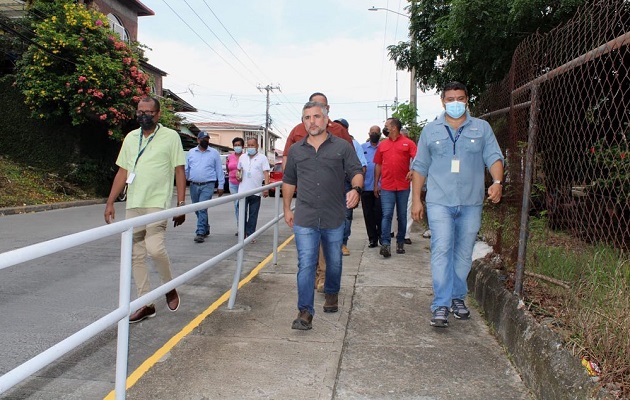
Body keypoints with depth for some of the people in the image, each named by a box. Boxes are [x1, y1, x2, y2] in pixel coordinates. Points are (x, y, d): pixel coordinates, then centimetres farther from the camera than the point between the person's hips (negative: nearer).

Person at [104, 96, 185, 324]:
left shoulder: (170, 136, 0)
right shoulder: (131, 138, 14)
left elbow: (179, 171, -2)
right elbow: (122, 172, 15)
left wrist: (181, 204, -9)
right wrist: (110, 203, 9)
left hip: (158, 203, -5)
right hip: (133, 204, 6)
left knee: (154, 248, -20)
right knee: (136, 255, 6)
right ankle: (145, 304, 15)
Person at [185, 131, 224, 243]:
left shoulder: (214, 153, 4)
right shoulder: (191, 152, 11)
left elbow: (219, 170, 4)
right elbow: (186, 169, 13)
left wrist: (220, 186, -1)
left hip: (207, 185, -4)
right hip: (194, 185, 4)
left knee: (202, 209, -14)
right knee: (197, 209, 12)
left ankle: (200, 233, -12)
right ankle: (206, 229, 29)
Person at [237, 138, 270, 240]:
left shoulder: (262, 158, 0)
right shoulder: (242, 157, 11)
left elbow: (266, 173, -6)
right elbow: (238, 169, 24)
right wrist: (238, 174, 2)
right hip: (243, 190, 2)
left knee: (253, 214, 4)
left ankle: (250, 234, 11)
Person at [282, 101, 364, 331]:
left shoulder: (342, 147, 2)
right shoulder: (296, 150, 10)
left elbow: (356, 172, -2)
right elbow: (288, 181, 18)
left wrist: (356, 189, -23)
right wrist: (287, 209, 16)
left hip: (334, 217, 0)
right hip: (305, 219, 0)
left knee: (334, 261, 16)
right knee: (306, 265, -6)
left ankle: (331, 294, 41)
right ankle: (305, 312, -3)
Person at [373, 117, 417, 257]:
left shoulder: (408, 143, 3)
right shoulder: (382, 144, 12)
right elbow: (378, 165, 15)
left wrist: (412, 171, -26)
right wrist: (376, 184, 12)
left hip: (403, 186, -1)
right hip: (386, 186, 1)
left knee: (402, 215, 9)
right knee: (387, 215, -6)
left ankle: (400, 243, 20)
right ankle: (385, 244, -10)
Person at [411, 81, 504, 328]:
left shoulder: (482, 128, 9)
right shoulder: (430, 130, 9)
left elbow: (494, 157, 2)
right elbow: (420, 167, 9)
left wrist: (497, 182, -18)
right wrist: (416, 199, 4)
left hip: (471, 202, 2)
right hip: (439, 201, -1)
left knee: (464, 253, 9)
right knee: (441, 250, -10)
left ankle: (458, 298, 24)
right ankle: (441, 305, -8)